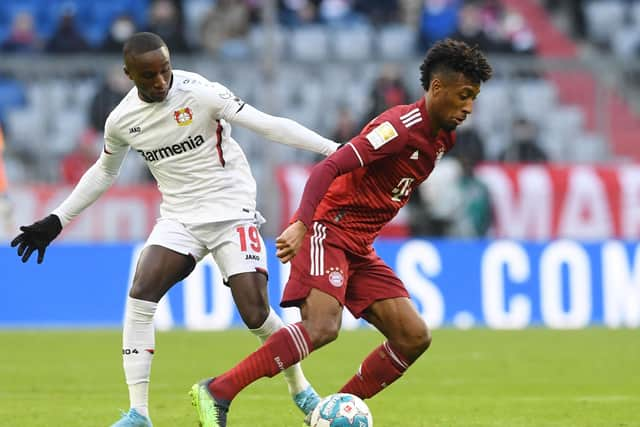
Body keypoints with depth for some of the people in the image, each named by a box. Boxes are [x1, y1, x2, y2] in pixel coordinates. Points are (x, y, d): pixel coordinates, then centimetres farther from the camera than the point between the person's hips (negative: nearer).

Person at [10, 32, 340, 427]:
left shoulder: (199, 93, -16)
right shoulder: (121, 120, -1)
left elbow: (267, 125, -18)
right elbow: (104, 172, 19)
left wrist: (334, 149, -23)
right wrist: (56, 221, 19)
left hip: (232, 213, -4)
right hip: (179, 217, 4)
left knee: (256, 313, -13)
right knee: (140, 294, -18)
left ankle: (300, 389, 16)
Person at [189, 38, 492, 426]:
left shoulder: (441, 138, 12)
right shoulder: (402, 125, -16)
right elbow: (329, 168, -25)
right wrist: (301, 225, -36)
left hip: (359, 249, 9)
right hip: (327, 231, -9)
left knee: (414, 337, -1)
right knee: (323, 327, -29)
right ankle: (217, 392, -24)